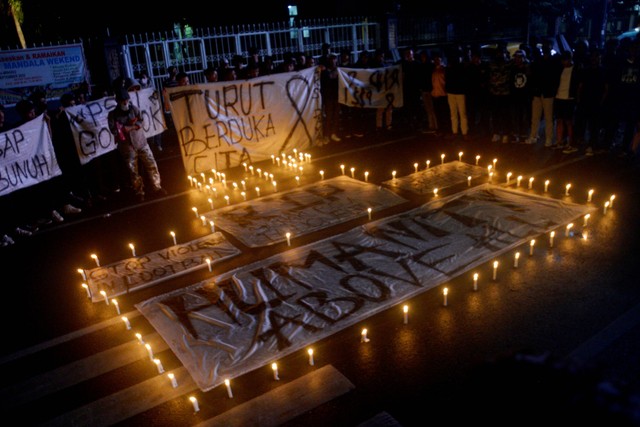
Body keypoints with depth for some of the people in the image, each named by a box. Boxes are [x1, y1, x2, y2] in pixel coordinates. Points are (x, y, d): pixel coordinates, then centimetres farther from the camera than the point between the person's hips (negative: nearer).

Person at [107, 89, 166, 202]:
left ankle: (157, 188, 15)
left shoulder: (134, 109, 3)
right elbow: (114, 131, -14)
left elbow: (141, 122, -6)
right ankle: (139, 193, 18)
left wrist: (128, 128, -17)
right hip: (127, 147, -2)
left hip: (141, 143, 2)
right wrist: (132, 125, -13)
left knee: (151, 165, 2)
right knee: (133, 172, 5)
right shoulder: (112, 115, -4)